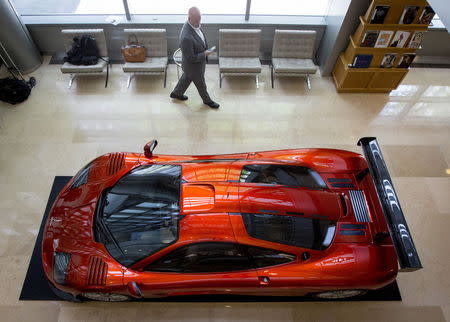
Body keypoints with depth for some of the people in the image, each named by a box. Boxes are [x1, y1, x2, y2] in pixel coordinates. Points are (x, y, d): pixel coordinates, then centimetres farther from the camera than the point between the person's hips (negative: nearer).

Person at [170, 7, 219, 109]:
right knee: (201, 84, 18)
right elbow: (190, 58, -30)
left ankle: (176, 93, 54)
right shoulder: (186, 37, -39)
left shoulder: (195, 25, -11)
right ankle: (207, 100, 46)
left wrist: (206, 49, 1)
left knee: (187, 77, 30)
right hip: (193, 66, -8)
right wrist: (204, 54, -22)